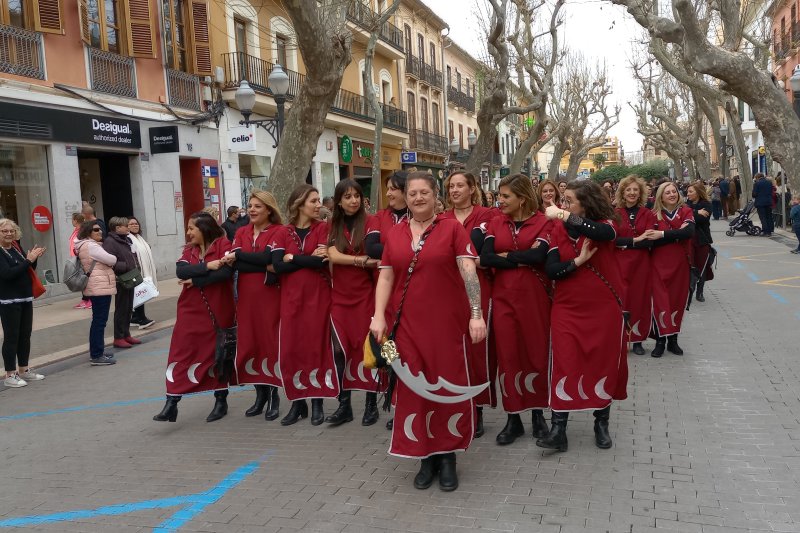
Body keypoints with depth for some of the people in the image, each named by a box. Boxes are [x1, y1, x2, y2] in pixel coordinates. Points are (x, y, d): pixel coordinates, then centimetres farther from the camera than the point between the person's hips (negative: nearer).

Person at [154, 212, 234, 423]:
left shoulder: (223, 244, -5)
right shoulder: (189, 249, 10)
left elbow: (227, 271, -20)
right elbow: (180, 271, -8)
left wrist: (195, 280, -16)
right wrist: (208, 266, -20)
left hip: (217, 310, -4)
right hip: (190, 311, 4)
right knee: (180, 354, -2)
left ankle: (221, 401, 24)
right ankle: (171, 403, 2)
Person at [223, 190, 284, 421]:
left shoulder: (279, 232, -2)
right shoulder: (241, 233, 12)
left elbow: (266, 257, -18)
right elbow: (233, 262, -3)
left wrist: (238, 255, -7)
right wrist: (264, 268, -16)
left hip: (270, 296, -5)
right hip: (246, 296, 5)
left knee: (270, 342, -2)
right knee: (248, 344, 6)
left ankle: (274, 395, 10)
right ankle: (260, 394, 20)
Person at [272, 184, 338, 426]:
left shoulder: (323, 228, 1)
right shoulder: (283, 232, 4)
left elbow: (323, 261, -14)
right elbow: (277, 265, -9)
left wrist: (293, 258, -8)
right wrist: (310, 259, -11)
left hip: (318, 296, -2)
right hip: (291, 298, 2)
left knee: (317, 346, 0)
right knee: (291, 349, 2)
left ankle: (317, 402, 12)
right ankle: (297, 402, 15)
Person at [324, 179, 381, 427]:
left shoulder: (370, 222, -1)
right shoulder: (333, 225, 7)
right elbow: (333, 256, -8)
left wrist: (348, 259, -27)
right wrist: (363, 260, -18)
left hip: (366, 294, -2)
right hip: (340, 295, 3)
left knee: (368, 348, 2)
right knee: (340, 350, 1)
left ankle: (372, 403, 14)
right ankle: (344, 405, 12)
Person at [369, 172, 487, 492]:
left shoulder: (452, 228, -2)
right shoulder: (395, 234, 9)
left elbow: (468, 270, -9)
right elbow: (386, 277, 8)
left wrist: (477, 314, -18)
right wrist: (379, 316, -2)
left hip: (448, 322, -3)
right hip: (408, 323, 3)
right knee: (412, 386, 6)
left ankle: (448, 456, 20)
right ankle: (426, 456, 21)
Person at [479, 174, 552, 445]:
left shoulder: (542, 222, -2)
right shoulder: (496, 223, 7)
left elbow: (539, 255, -19)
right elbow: (485, 258, -8)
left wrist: (505, 255, -7)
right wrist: (522, 259, -14)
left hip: (534, 296, -2)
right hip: (503, 297, 3)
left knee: (537, 353, 5)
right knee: (507, 356, 4)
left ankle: (538, 413, 22)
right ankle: (513, 418, 14)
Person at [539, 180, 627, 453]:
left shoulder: (605, 224, -4)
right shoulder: (559, 231, 2)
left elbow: (600, 233, -31)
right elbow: (550, 270, -6)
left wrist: (562, 215, -31)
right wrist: (578, 261, -19)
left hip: (604, 307, -1)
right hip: (567, 308, 1)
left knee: (604, 365, 8)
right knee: (564, 365, -4)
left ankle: (601, 423, 26)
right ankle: (558, 429, 0)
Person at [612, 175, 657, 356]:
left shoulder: (648, 214, 5)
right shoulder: (615, 213, 2)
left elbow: (649, 241, -6)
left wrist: (624, 243, -11)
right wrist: (636, 240, -14)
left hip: (641, 264, 1)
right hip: (619, 264, -1)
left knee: (640, 300, 5)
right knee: (620, 300, -2)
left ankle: (637, 340, 16)